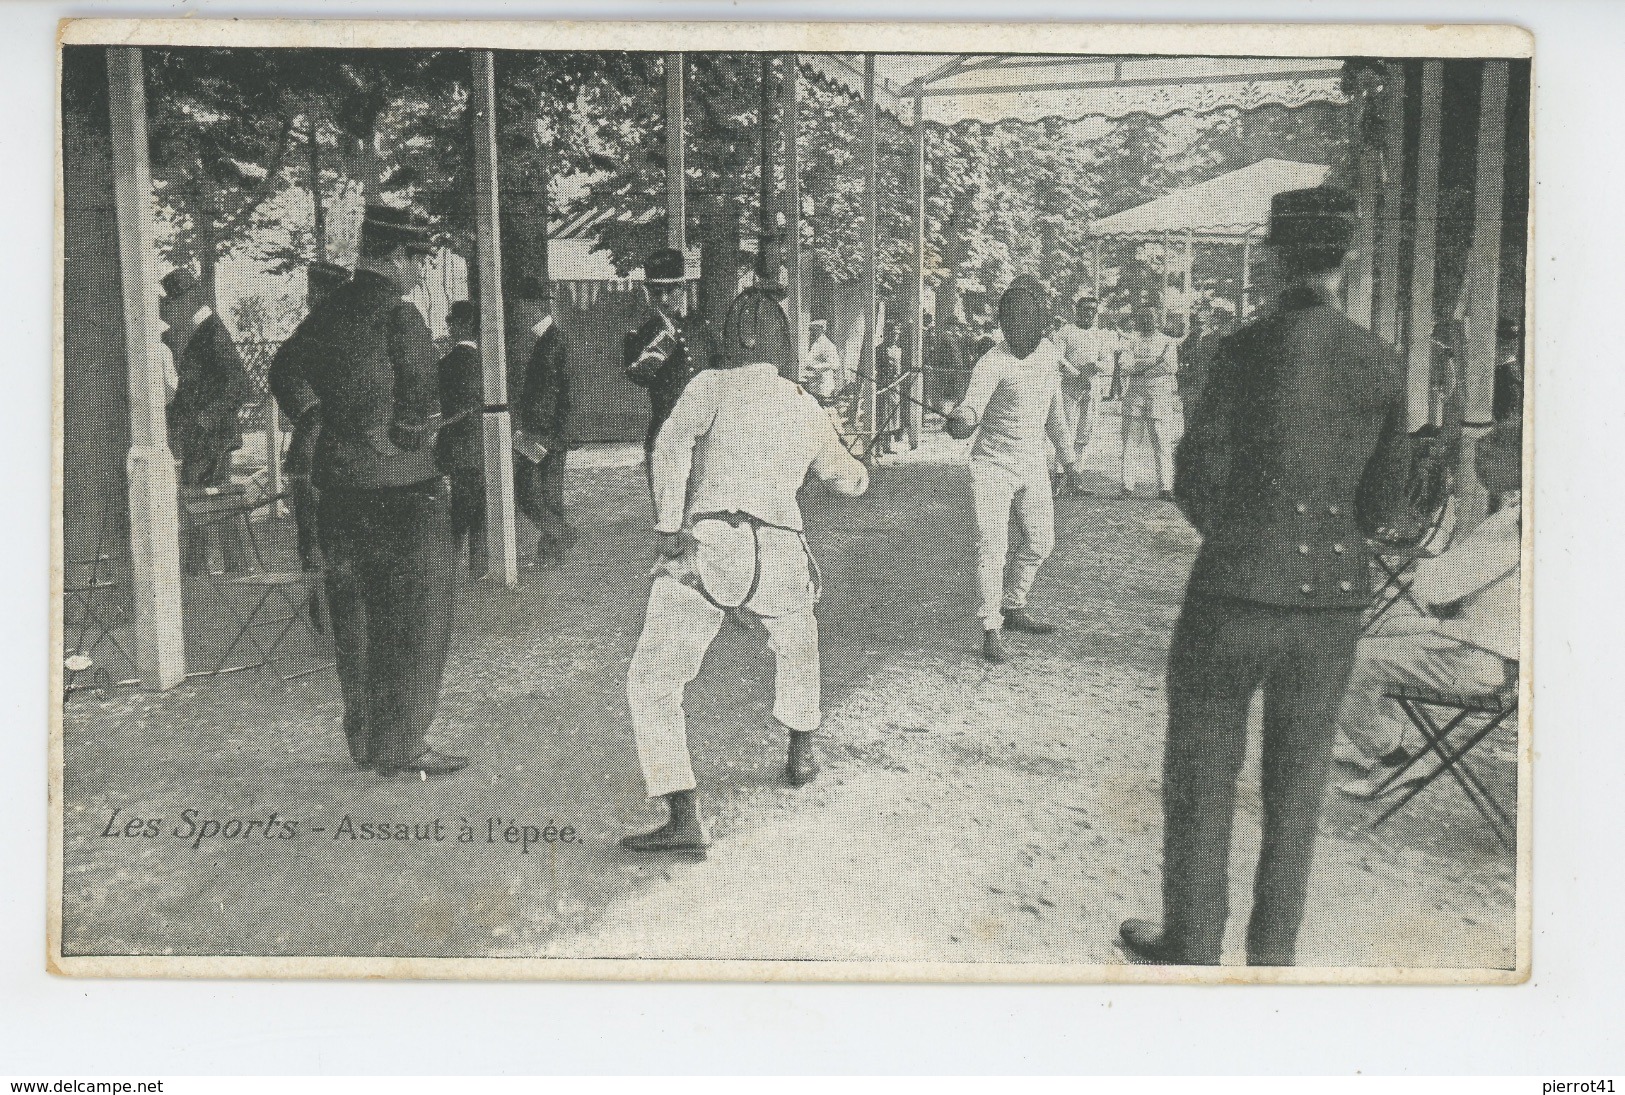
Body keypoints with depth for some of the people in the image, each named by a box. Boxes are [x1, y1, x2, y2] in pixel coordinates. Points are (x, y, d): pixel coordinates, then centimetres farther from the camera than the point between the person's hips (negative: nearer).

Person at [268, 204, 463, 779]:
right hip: (401, 487, -7)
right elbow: (422, 406, -15)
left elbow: (282, 371, 21)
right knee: (412, 619, 3)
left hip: (338, 486, 8)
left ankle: (364, 739, 25)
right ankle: (403, 746, 7)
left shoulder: (329, 310, 9)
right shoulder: (400, 316, -15)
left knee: (355, 619, 15)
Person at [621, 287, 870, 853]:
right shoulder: (809, 409, 18)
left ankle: (683, 818, -14)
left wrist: (668, 526, -12)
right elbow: (848, 481, 34)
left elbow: (671, 446, -12)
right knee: (797, 641, 36)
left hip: (707, 547, -4)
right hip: (779, 556, 5)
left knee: (652, 684, -2)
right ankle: (800, 752, 48)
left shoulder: (712, 386, 7)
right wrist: (860, 468, 56)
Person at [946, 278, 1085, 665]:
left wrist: (1068, 456, 22)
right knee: (993, 547, -11)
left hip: (1034, 465, 7)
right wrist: (961, 419, -58)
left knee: (1040, 543, 14)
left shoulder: (1050, 353, 3)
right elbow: (974, 403, -35)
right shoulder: (993, 362, -18)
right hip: (993, 465, -6)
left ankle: (1013, 607, 33)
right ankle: (991, 628, 0)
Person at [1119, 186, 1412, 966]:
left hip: (1234, 597, -4)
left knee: (1201, 772, 11)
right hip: (1334, 601, 4)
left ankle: (1190, 945, 22)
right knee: (1296, 782, 17)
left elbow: (1198, 479, -10)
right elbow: (1383, 502, 5)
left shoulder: (1249, 349, -14)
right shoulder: (1382, 365, 0)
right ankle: (1273, 952, 27)